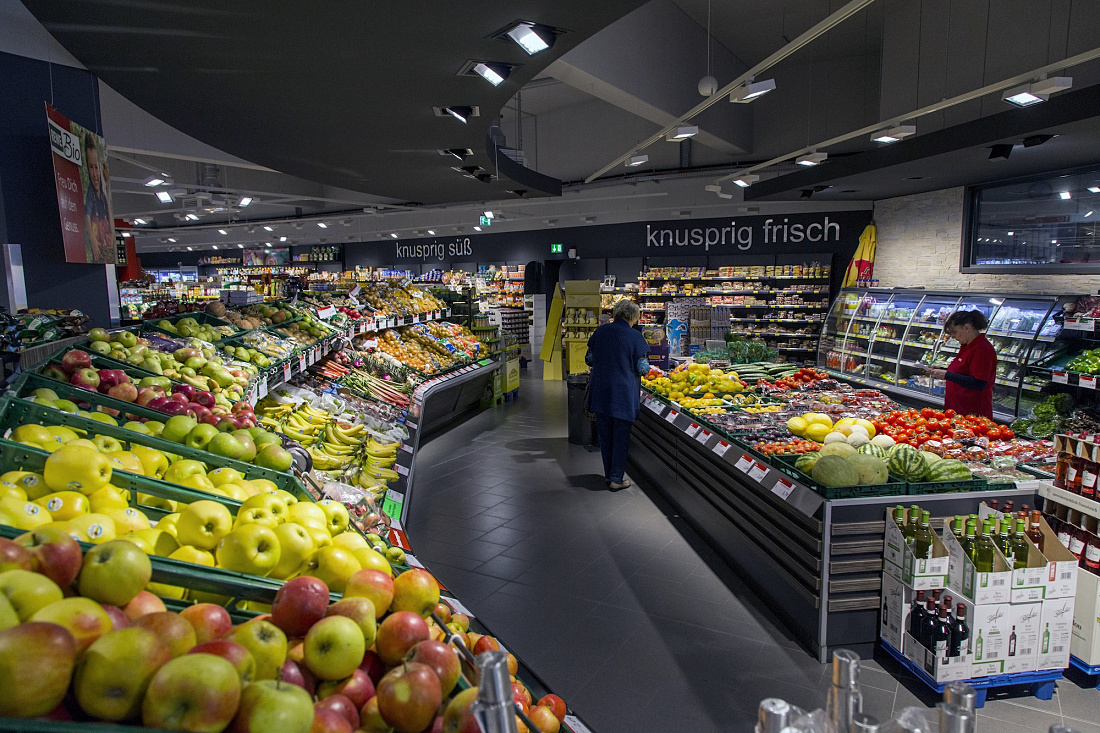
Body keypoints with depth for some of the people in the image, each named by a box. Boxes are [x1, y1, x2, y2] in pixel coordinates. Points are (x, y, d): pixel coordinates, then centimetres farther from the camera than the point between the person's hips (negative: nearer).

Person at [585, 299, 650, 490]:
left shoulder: (600, 331, 2)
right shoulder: (635, 336, -10)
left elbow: (589, 359, 10)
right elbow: (642, 368, -9)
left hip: (600, 392, 4)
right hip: (624, 394, -4)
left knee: (605, 435, 15)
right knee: (621, 437, 7)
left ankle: (609, 474, 27)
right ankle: (617, 479, 12)